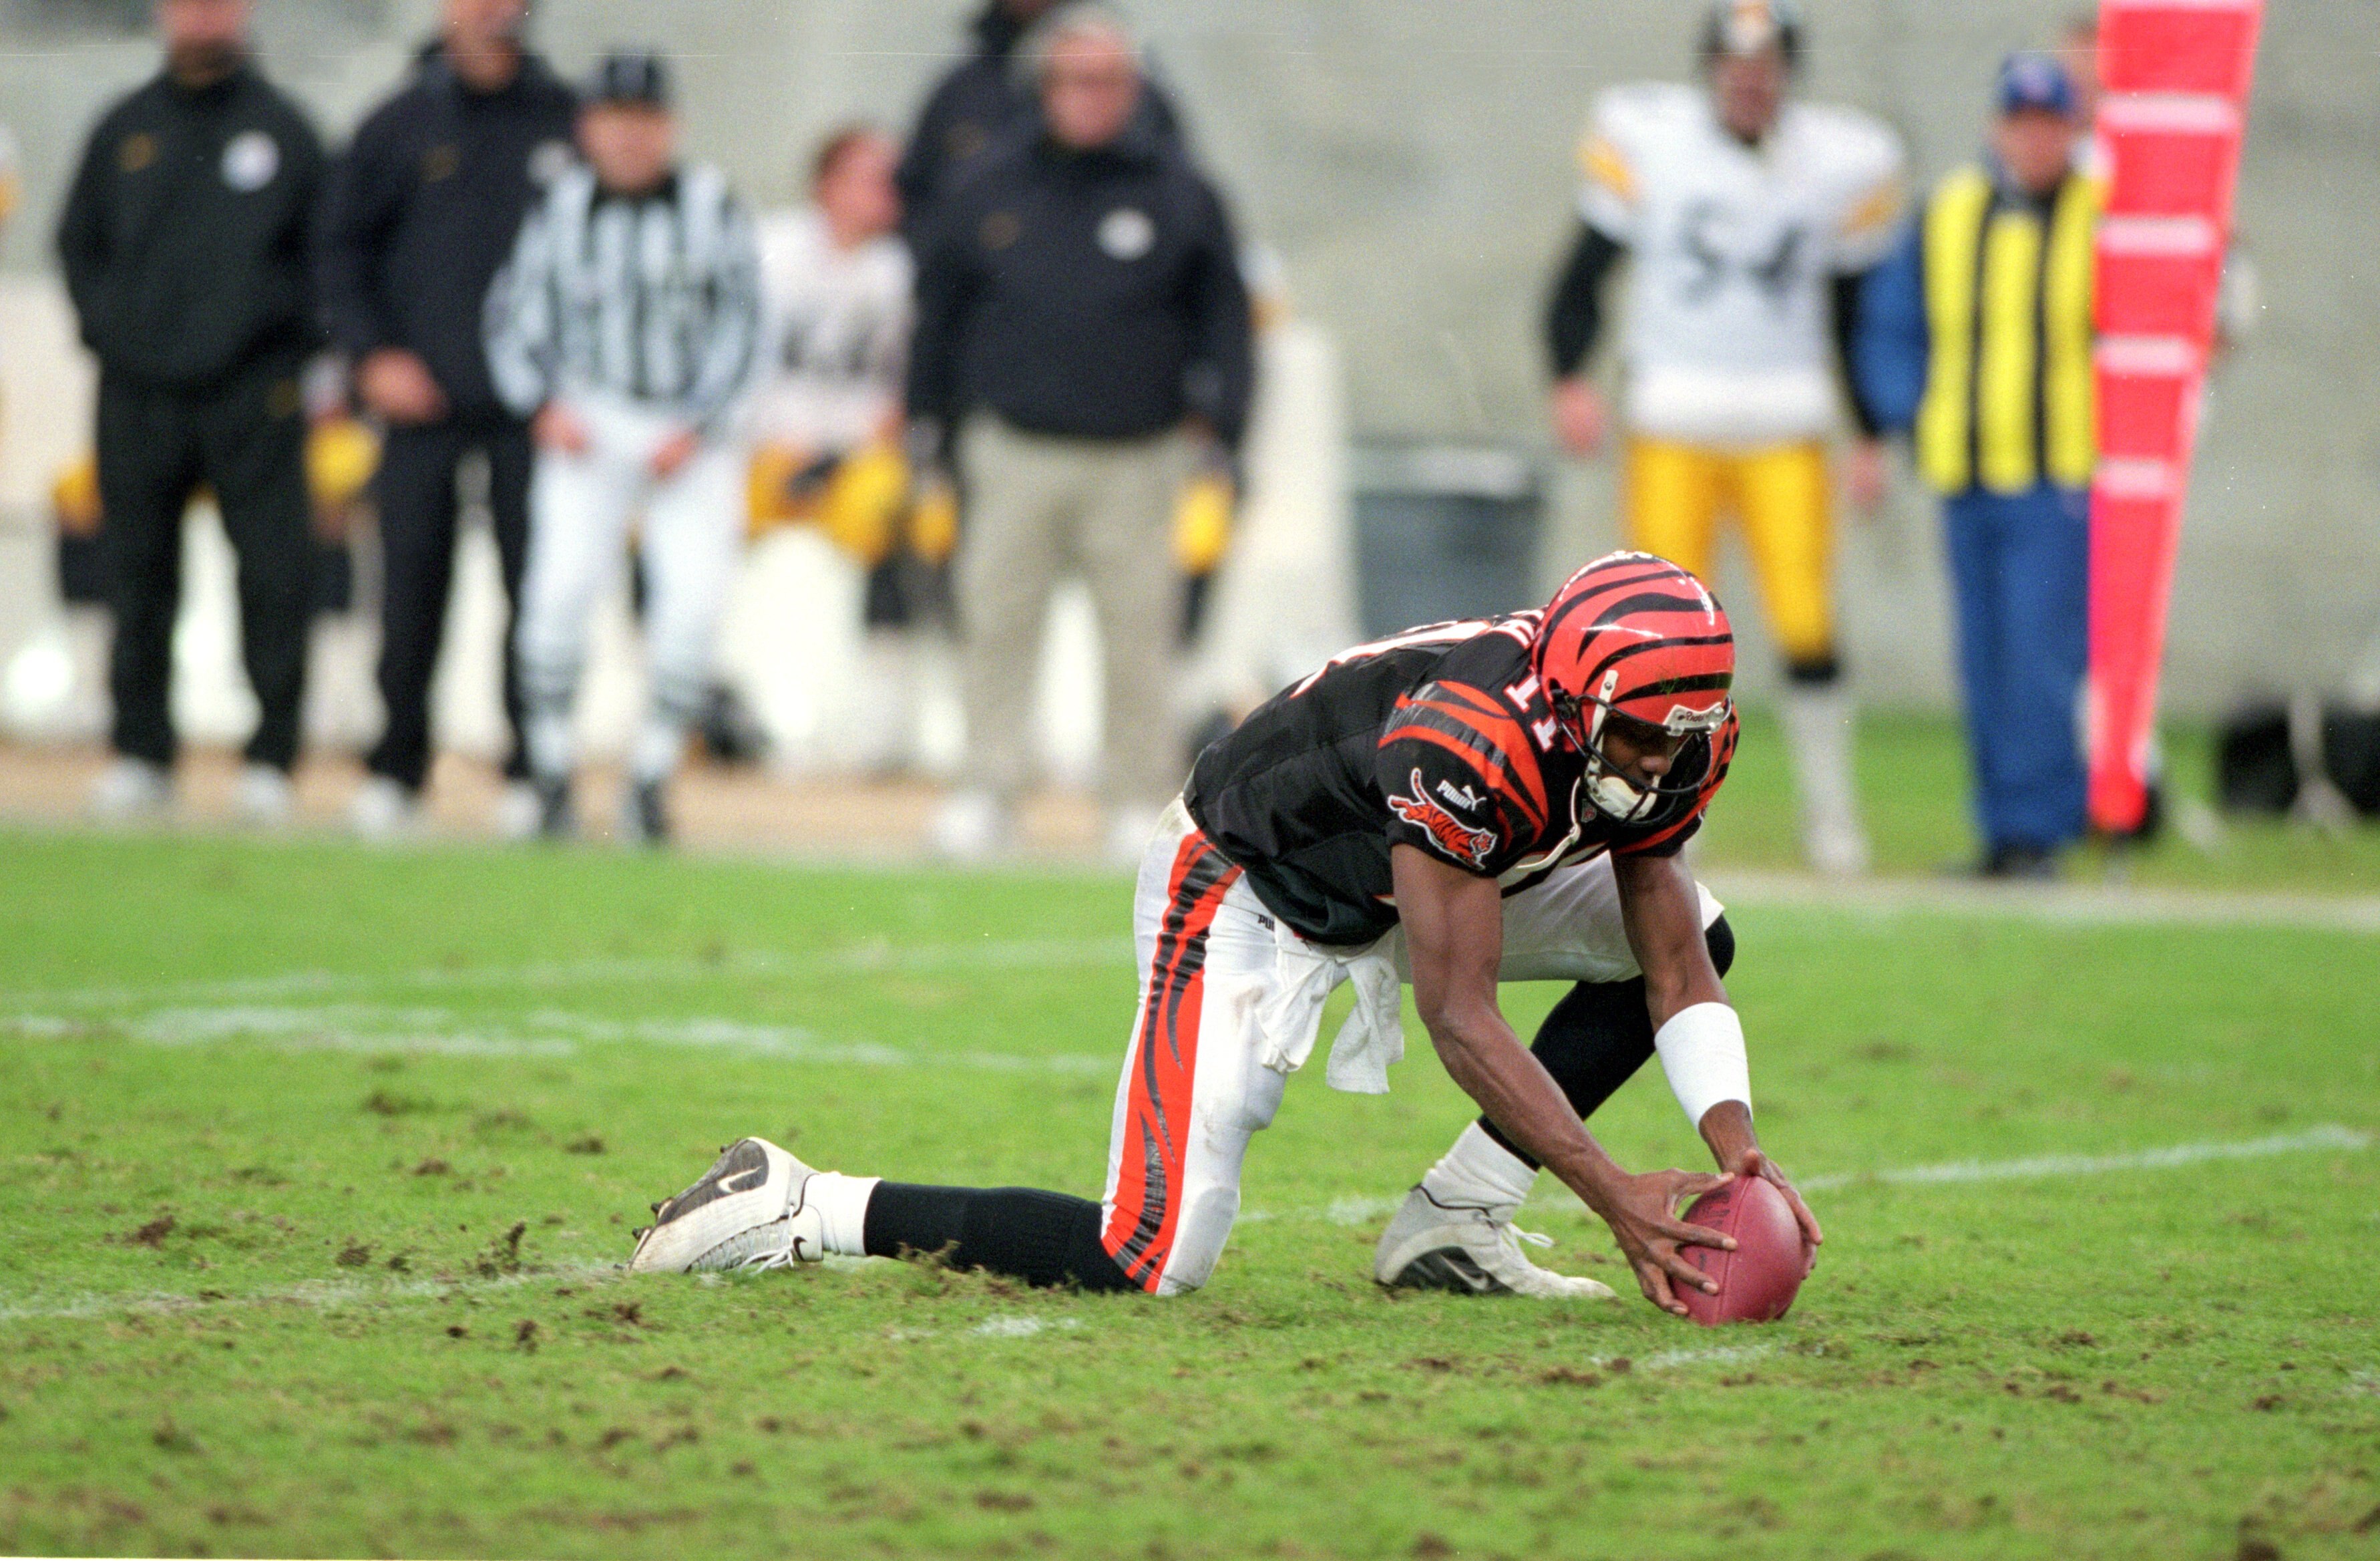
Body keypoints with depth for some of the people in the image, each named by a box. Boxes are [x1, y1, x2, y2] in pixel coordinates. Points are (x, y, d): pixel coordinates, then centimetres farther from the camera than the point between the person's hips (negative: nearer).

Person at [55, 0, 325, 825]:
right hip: (140, 392, 2)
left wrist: (295, 339, 0)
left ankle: (272, 757, -1)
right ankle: (140, 752, 11)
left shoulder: (281, 128, 6)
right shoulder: (124, 130, 11)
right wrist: (104, 325, 3)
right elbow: (78, 241, 16)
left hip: (254, 389, -2)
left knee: (273, 573, -7)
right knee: (140, 576, 4)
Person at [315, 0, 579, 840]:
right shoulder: (399, 125, 4)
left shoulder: (564, 121, 2)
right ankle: (395, 771, 10)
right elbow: (341, 250, 9)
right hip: (421, 393, 1)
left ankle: (533, 771, 4)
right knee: (411, 588, 1)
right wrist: (372, 353, -2)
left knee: (537, 584, -3)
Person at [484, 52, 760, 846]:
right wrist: (543, 408, -7)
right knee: (561, 586, -17)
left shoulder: (712, 205, -4)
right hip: (589, 421, 1)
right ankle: (552, 772, -2)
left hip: (694, 428, -1)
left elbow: (739, 326, -2)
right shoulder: (561, 208, 1)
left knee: (697, 593, -16)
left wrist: (694, 430, -9)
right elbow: (515, 317, 8)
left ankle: (651, 776, -2)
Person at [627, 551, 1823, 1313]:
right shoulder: (1477, 743, -36)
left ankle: (1454, 1224, 2)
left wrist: (1737, 1148, -19)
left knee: (1696, 938, 2)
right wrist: (1611, 1194, -37)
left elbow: (1675, 973, -4)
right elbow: (1461, 1020, -35)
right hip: (1246, 893, -9)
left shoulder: (1661, 743, -12)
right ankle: (795, 1210, -9)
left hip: (1391, 892, 9)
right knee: (1149, 1265, -21)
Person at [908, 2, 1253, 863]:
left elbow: (1223, 314, 7)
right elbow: (941, 307, 16)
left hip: (1135, 460, -1)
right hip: (1014, 452, 1)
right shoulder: (992, 192, 8)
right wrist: (927, 420, 13)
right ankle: (986, 791, 7)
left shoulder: (1177, 193, 3)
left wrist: (1214, 423, 0)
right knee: (996, 622, 0)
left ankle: (1140, 798, 9)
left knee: (1137, 631, 0)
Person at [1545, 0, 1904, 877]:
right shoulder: (1649, 142, -1)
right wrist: (1571, 381, -13)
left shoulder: (1837, 164, 5)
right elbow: (1583, 277, 2)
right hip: (1672, 427, -1)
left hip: (1786, 434, 1)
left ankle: (1830, 812, 7)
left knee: (1807, 623, -9)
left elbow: (1858, 311, 13)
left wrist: (1870, 439, 9)